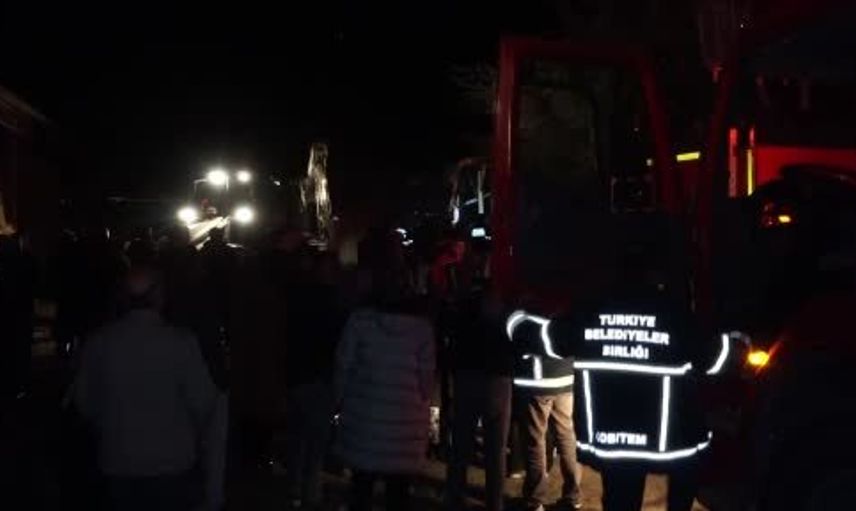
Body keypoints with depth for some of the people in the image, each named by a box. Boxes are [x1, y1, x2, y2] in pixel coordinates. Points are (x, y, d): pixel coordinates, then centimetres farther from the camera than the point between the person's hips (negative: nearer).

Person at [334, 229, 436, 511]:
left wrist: (341, 400, 14)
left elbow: (344, 367, -2)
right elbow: (426, 376, 0)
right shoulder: (422, 325, -3)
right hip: (406, 422, 1)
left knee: (362, 488, 11)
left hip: (365, 419, 0)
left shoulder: (359, 319, -7)